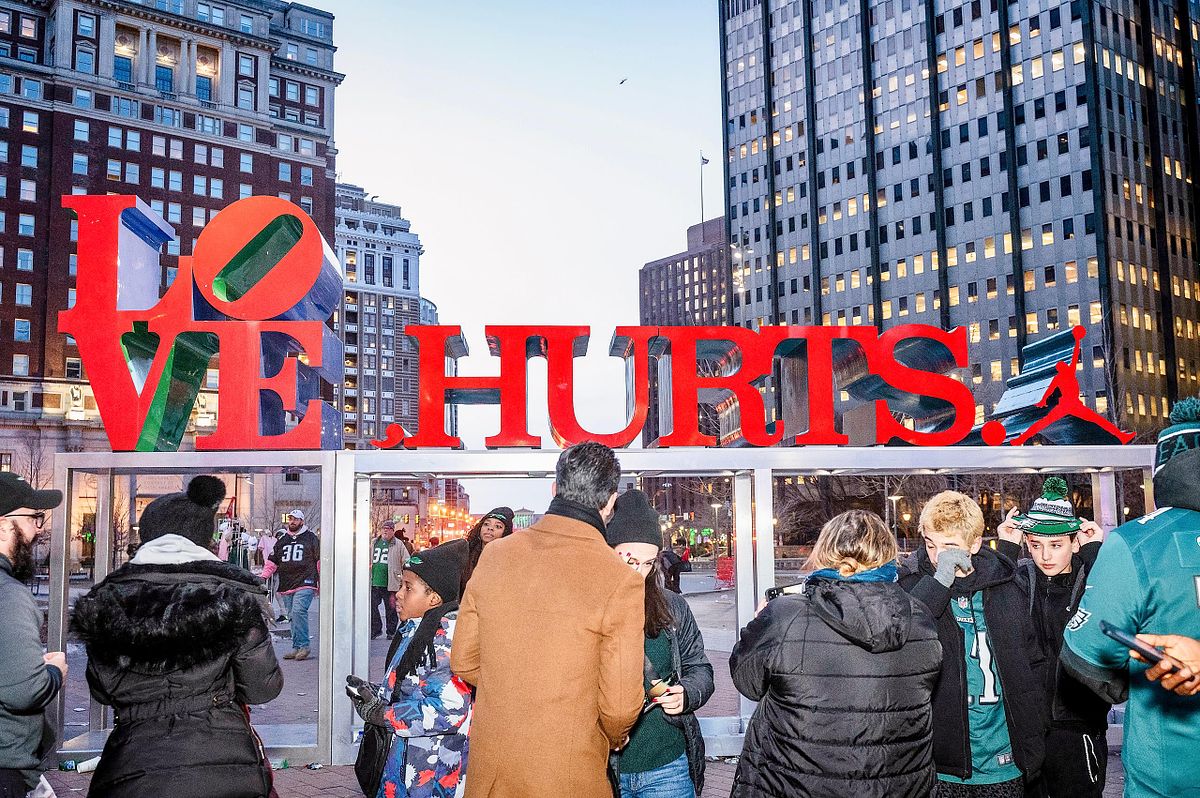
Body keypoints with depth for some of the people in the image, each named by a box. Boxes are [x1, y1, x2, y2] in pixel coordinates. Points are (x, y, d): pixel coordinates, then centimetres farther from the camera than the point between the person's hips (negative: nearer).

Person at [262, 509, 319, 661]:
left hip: (305, 583, -6)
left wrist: (321, 583, 3)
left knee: (298, 611, -21)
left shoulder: (311, 538, 5)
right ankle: (297, 648, 12)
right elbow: (272, 561, 19)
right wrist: (264, 576, 3)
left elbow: (320, 560, 5)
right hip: (287, 585, 6)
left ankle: (303, 645, -14)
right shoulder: (282, 540, 18)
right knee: (292, 617, 6)